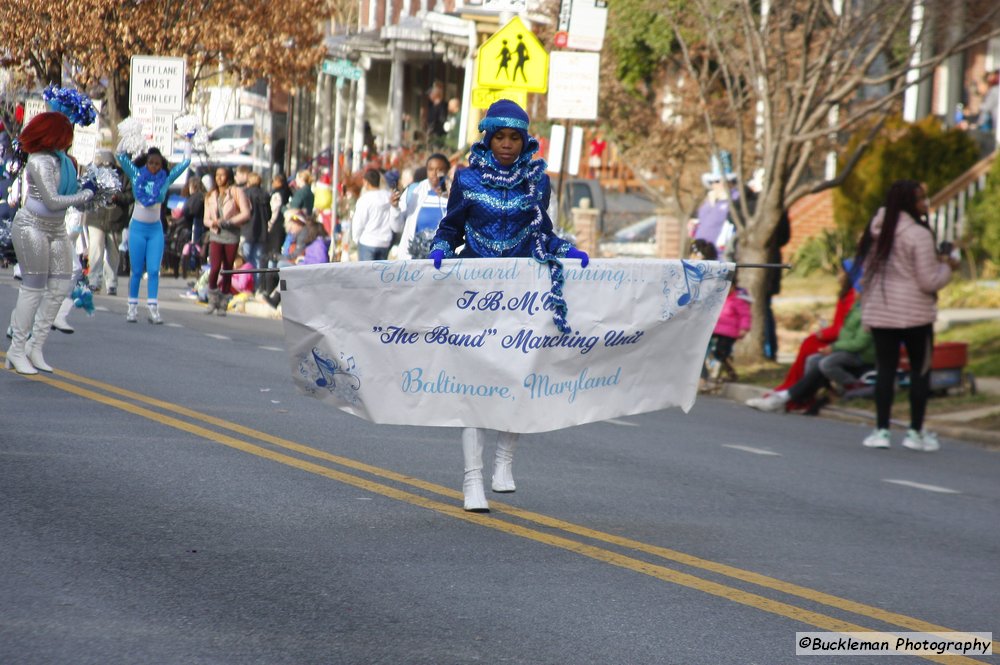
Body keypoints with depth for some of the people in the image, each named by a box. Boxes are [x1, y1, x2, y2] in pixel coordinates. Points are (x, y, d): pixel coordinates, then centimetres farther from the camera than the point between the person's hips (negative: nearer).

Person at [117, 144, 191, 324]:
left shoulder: (165, 179, 3)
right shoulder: (137, 175, 1)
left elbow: (186, 162, 5)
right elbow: (121, 157, -1)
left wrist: (187, 141, 7)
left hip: (155, 229, 1)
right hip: (137, 228, -1)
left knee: (154, 271, -4)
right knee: (137, 271, 2)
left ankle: (152, 307, -5)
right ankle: (132, 307, 7)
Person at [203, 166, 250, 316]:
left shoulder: (237, 192, 2)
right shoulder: (211, 196, 15)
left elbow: (246, 214, -6)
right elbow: (206, 219, 17)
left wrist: (227, 222, -14)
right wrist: (212, 223, -7)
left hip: (232, 235, -2)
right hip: (216, 236, 2)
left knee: (227, 270, 2)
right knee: (215, 267, -16)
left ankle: (223, 305, 11)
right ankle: (213, 300, 0)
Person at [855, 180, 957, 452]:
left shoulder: (877, 231, 4)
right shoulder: (918, 234, -16)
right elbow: (929, 281, -15)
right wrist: (947, 267, 2)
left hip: (879, 312, 5)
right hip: (914, 313, -5)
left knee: (885, 369, 9)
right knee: (920, 369, 7)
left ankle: (881, 430, 6)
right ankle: (916, 432, 10)